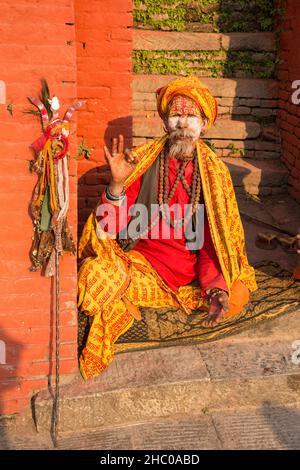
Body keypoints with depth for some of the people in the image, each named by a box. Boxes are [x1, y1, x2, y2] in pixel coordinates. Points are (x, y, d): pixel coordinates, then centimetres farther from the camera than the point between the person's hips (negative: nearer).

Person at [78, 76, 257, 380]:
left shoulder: (213, 170, -1)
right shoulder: (142, 160, -6)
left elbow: (217, 238, -1)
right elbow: (111, 228, -10)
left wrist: (217, 286, -17)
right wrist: (117, 184, -28)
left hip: (193, 267, 3)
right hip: (143, 261, -2)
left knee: (237, 296, -21)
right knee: (97, 275, -30)